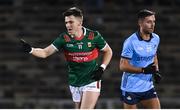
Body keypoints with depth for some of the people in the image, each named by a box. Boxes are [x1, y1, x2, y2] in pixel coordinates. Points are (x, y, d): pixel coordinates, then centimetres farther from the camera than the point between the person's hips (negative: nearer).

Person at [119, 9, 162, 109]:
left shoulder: (156, 39, 3)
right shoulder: (131, 42, -18)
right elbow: (123, 66, -18)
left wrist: (156, 72, 2)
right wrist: (144, 70, -26)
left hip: (148, 87, 6)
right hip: (131, 88, -6)